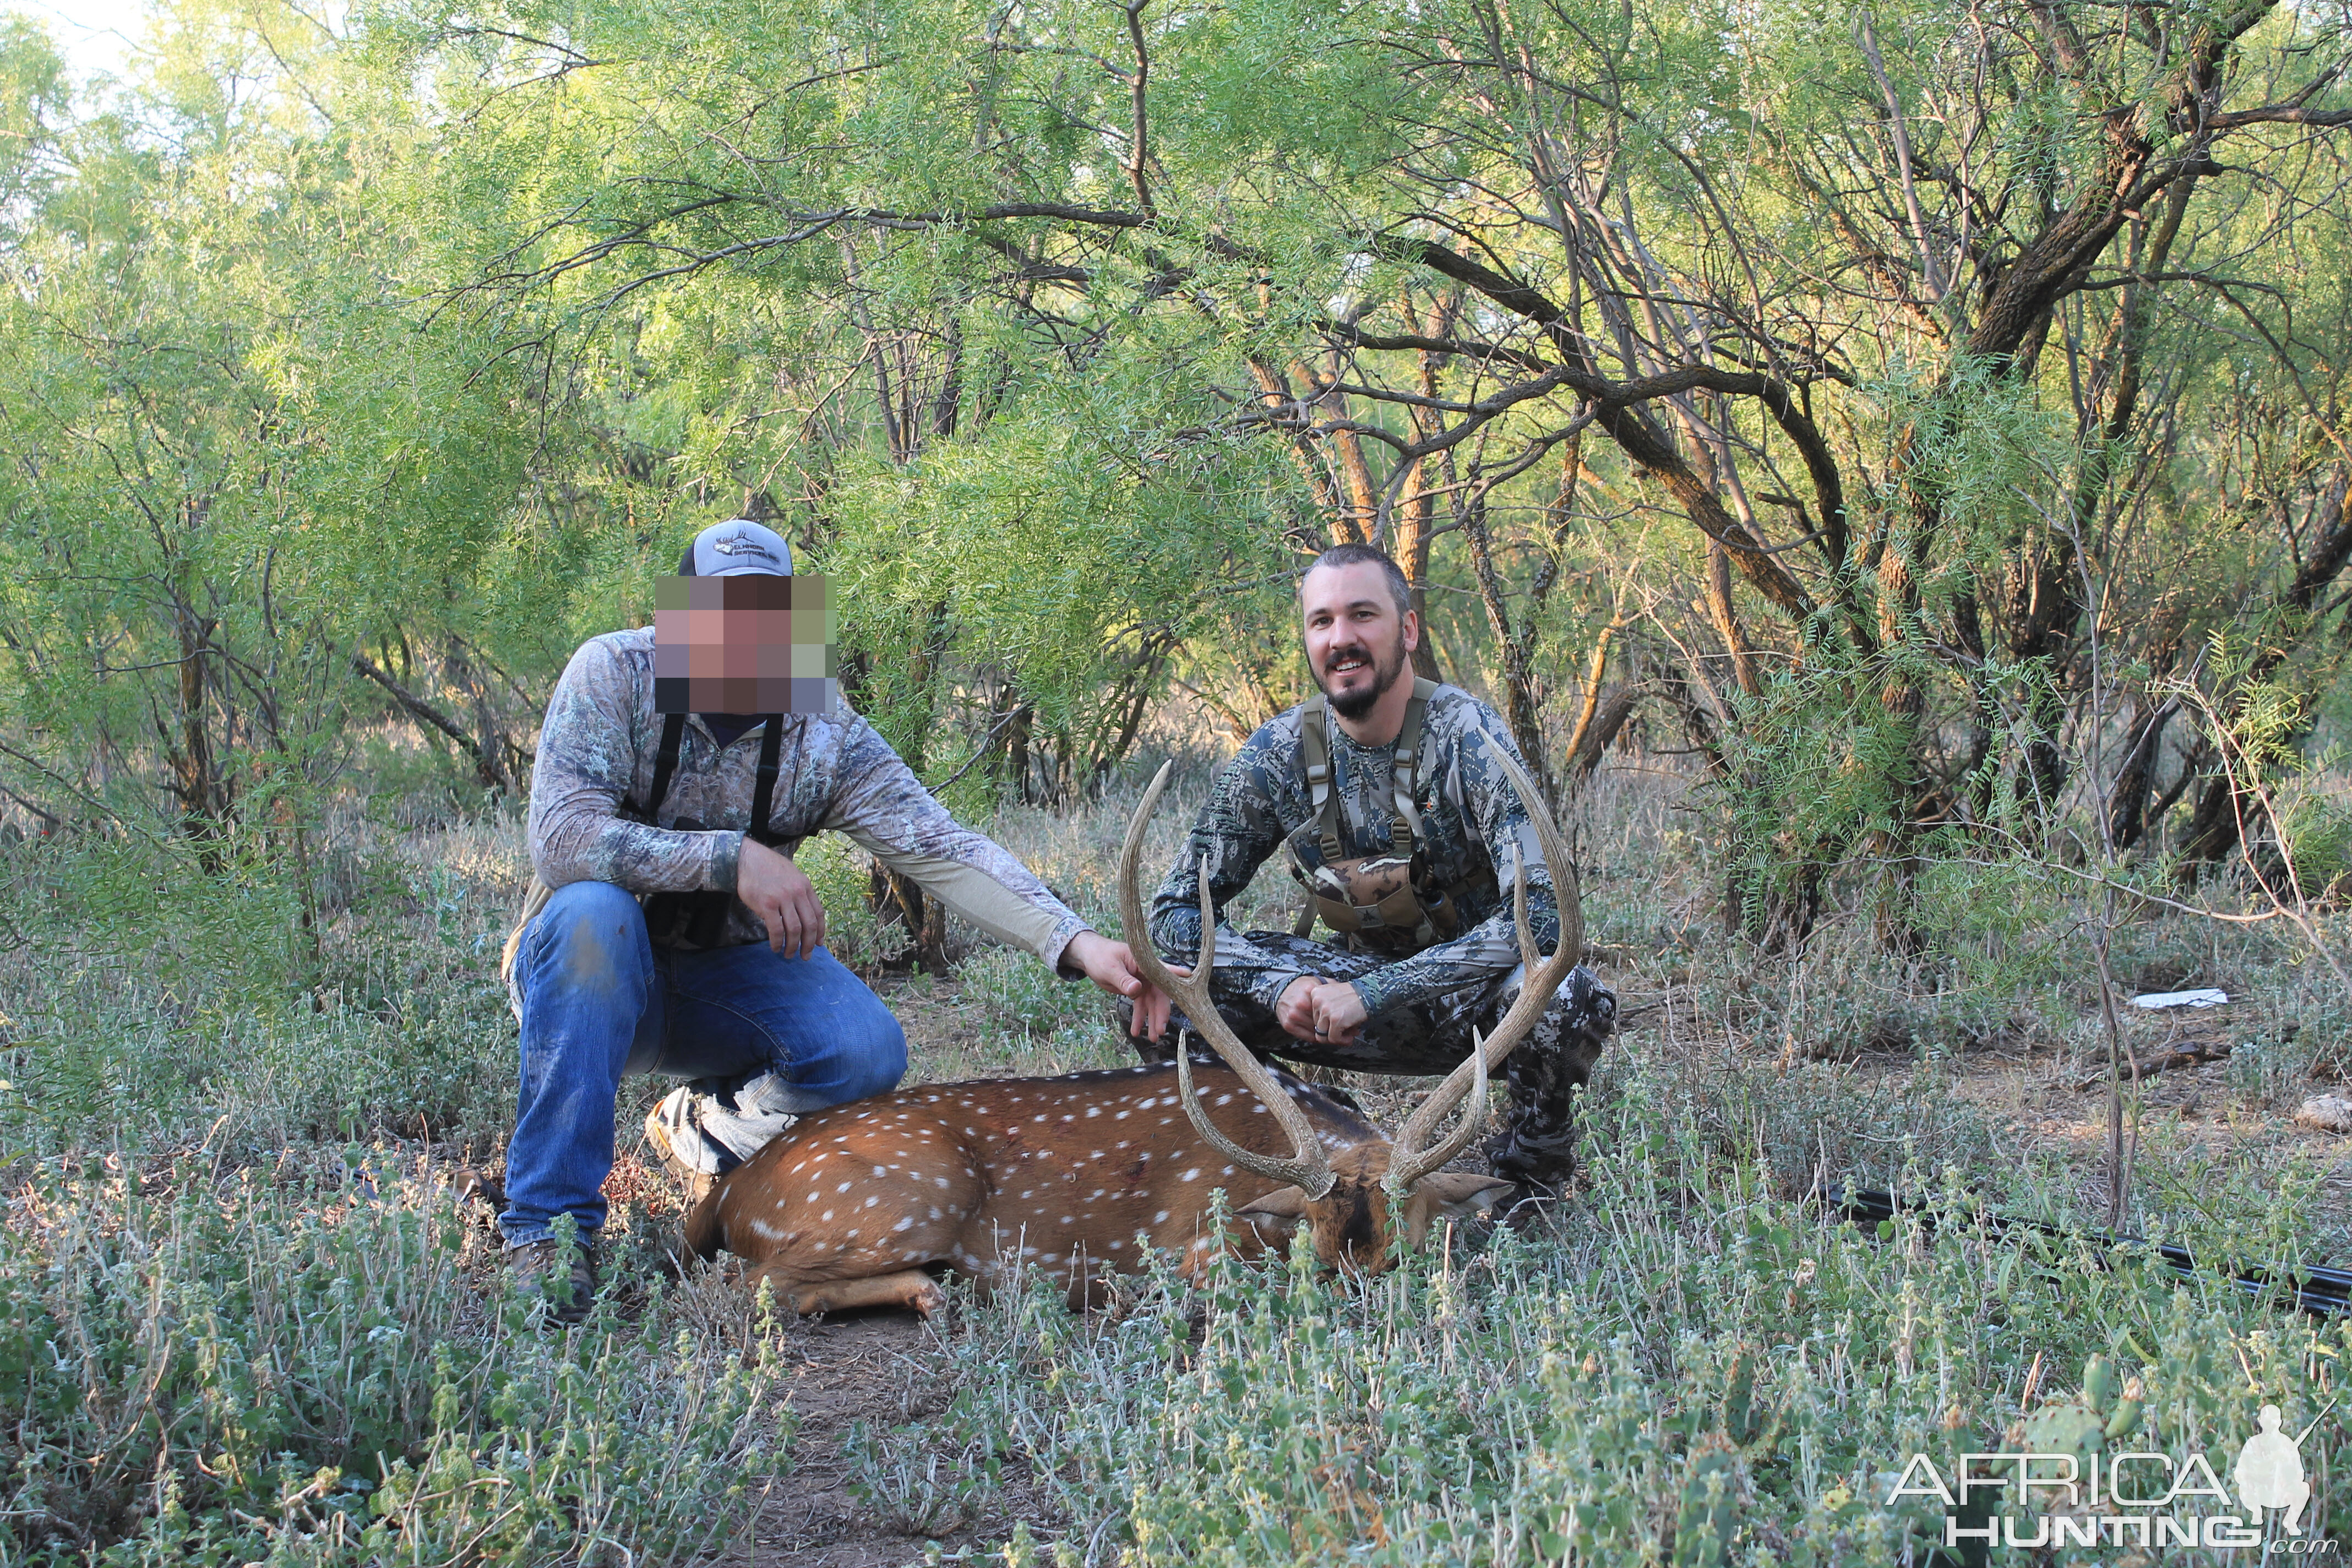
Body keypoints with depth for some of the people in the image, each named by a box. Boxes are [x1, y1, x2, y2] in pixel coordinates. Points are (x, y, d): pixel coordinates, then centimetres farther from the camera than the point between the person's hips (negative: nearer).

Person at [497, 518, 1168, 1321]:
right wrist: (732, 856, -37)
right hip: (592, 970, -2)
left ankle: (705, 1127, 12)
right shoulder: (613, 674, -18)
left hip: (724, 975, 3)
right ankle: (550, 1224, -26)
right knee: (593, 913, -36)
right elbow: (561, 838, -29)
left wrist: (1077, 944, -31)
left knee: (867, 1051, -22)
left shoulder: (825, 731, -10)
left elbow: (941, 849, -18)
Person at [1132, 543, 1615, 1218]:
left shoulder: (1465, 735, -22)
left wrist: (1373, 993, -35)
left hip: (1473, 995, -3)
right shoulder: (1277, 753, -11)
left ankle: (1530, 1174, -5)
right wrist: (1280, 985, -27)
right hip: (1363, 987, 3)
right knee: (1159, 988, -17)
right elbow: (1175, 913, -8)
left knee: (1570, 998, -37)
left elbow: (1541, 913, -32)